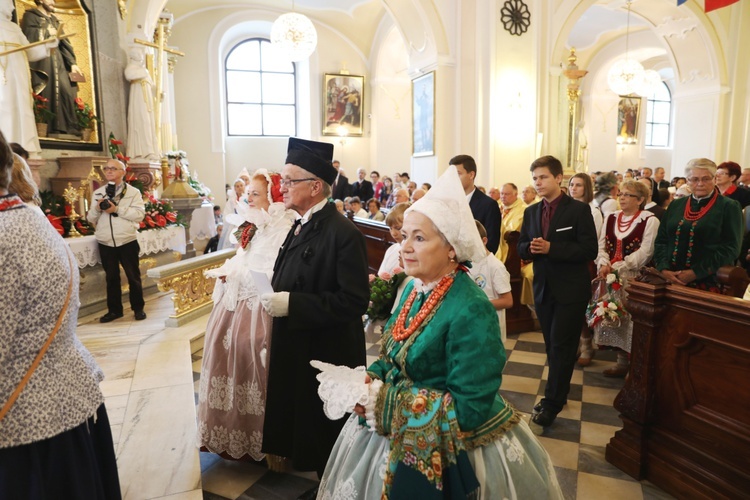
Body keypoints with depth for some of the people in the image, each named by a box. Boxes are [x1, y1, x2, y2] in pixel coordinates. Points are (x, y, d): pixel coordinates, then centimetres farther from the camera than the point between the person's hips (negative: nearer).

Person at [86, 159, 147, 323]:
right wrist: (97, 208, -9)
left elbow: (140, 214, -13)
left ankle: (138, 308, 19)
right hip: (105, 243, 4)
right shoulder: (98, 193, 11)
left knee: (133, 276, 6)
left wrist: (117, 209, -18)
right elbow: (90, 219, 11)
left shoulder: (133, 192, -2)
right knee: (111, 277, 12)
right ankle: (114, 310, 23)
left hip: (127, 241, -3)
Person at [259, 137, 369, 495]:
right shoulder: (302, 227, 7)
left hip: (327, 355, -9)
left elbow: (354, 301, -27)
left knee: (327, 435, 12)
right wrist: (275, 296, -2)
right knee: (308, 429, 23)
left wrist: (291, 304, -26)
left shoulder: (343, 233, -22)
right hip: (299, 350, 9)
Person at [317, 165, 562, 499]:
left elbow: (468, 409, -27)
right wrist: (369, 380, -11)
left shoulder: (470, 312, -27)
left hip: (446, 456, -7)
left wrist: (384, 400, -25)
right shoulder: (415, 288, -2)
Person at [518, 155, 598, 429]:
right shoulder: (531, 212, 8)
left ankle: (552, 402, 9)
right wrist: (531, 248, -15)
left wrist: (551, 248, -23)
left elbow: (589, 250, -15)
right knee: (552, 345, 15)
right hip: (543, 288, 5)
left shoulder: (579, 209, -9)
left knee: (561, 346, -1)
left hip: (570, 290, -5)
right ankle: (559, 393, 31)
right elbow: (521, 248, 8)